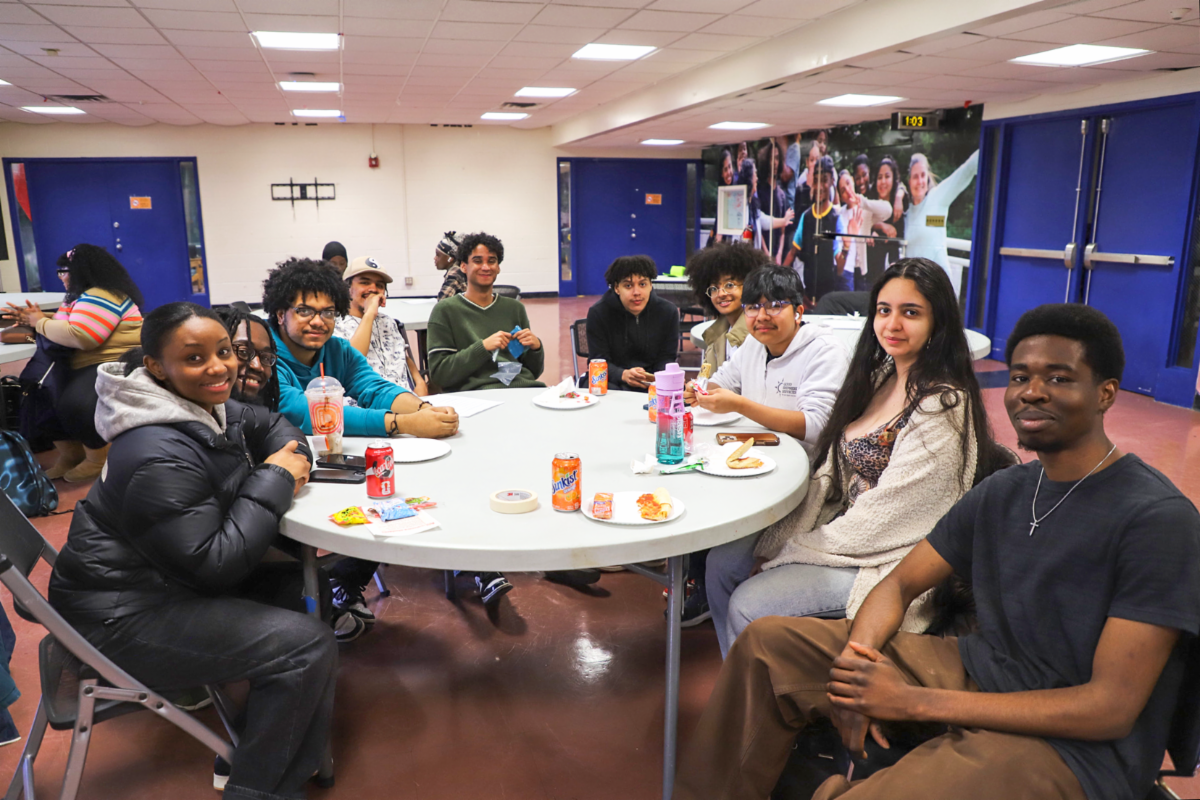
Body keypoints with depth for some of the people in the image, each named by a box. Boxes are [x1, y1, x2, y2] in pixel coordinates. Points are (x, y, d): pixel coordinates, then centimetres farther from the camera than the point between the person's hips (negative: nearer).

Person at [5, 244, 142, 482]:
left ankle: (98, 459, -8)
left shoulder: (100, 297, -17)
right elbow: (66, 326, 20)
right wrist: (34, 319, 5)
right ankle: (70, 453, 7)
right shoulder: (82, 296, 17)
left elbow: (80, 337, -27)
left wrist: (40, 322, -13)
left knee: (75, 404, -30)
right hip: (85, 366, 11)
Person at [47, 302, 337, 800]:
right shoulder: (160, 458, -29)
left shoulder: (206, 406, -1)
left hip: (166, 581, 10)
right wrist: (274, 480, -22)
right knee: (307, 646, -17)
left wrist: (291, 460, -7)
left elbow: (271, 424, 16)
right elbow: (214, 563, -28)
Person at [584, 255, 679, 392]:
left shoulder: (668, 311, -1)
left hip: (653, 383, 2)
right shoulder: (598, 312, -8)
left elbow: (667, 357, 3)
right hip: (614, 383, -2)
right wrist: (623, 375, -32)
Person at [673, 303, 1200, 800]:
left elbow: (1112, 708, -20)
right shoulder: (1002, 492, 6)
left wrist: (916, 701, -22)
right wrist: (857, 657, -14)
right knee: (768, 643, 1)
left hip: (1075, 748, -7)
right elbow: (900, 584, 9)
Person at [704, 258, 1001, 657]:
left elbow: (880, 520, -22)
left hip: (889, 562, -8)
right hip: (844, 530, 8)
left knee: (747, 606, -17)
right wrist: (778, 541, -5)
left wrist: (788, 552, -14)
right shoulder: (880, 379, 5)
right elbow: (829, 475, 4)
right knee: (723, 561, 3)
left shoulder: (941, 408, -21)